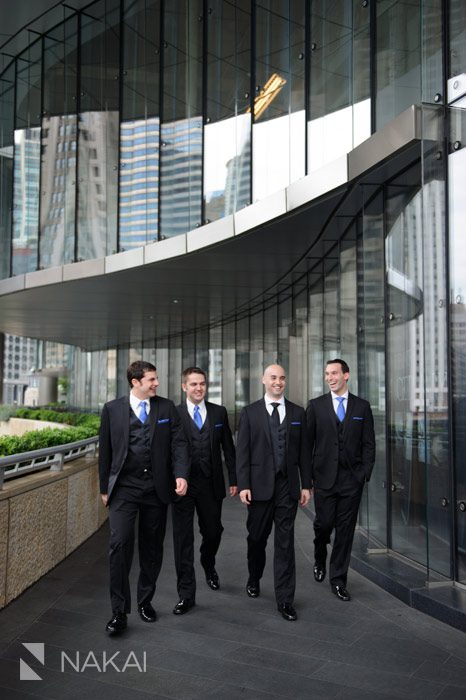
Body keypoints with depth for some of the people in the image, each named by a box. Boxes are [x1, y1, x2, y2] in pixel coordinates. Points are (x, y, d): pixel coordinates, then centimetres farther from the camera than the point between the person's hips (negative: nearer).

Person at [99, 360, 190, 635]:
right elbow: (105, 451, 6)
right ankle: (119, 612, -1)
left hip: (156, 488, 2)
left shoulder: (167, 407, 4)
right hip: (124, 488, -2)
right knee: (120, 544, -12)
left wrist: (181, 474, -16)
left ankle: (146, 601, 29)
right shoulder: (113, 409, 1)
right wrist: (105, 487, 7)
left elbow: (179, 443, -1)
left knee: (152, 548, 11)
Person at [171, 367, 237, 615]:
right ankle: (186, 594, 12)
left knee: (213, 531, 14)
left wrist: (233, 479, 5)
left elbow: (228, 447, 8)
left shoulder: (219, 412, 5)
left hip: (211, 484, 2)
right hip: (182, 485, -2)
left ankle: (208, 565, 47)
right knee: (183, 538, 2)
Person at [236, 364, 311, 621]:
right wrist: (243, 485, -9)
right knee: (257, 537, 13)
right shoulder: (250, 412, 1)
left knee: (285, 542, 2)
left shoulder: (297, 413, 7)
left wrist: (306, 484, 4)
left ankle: (285, 600, 10)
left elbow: (304, 451, 7)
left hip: (288, 486, 1)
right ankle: (254, 579, 39)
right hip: (260, 484, -1)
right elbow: (242, 451, -2)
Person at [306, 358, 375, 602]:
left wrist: (365, 473, -2)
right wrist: (308, 475, 0)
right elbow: (307, 442, 3)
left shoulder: (362, 406, 5)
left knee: (345, 529, 5)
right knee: (324, 523, 3)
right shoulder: (316, 405, 2)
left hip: (352, 479, 1)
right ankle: (320, 559, 35)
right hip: (324, 478, -1)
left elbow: (369, 444, 6)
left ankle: (338, 579, 17)